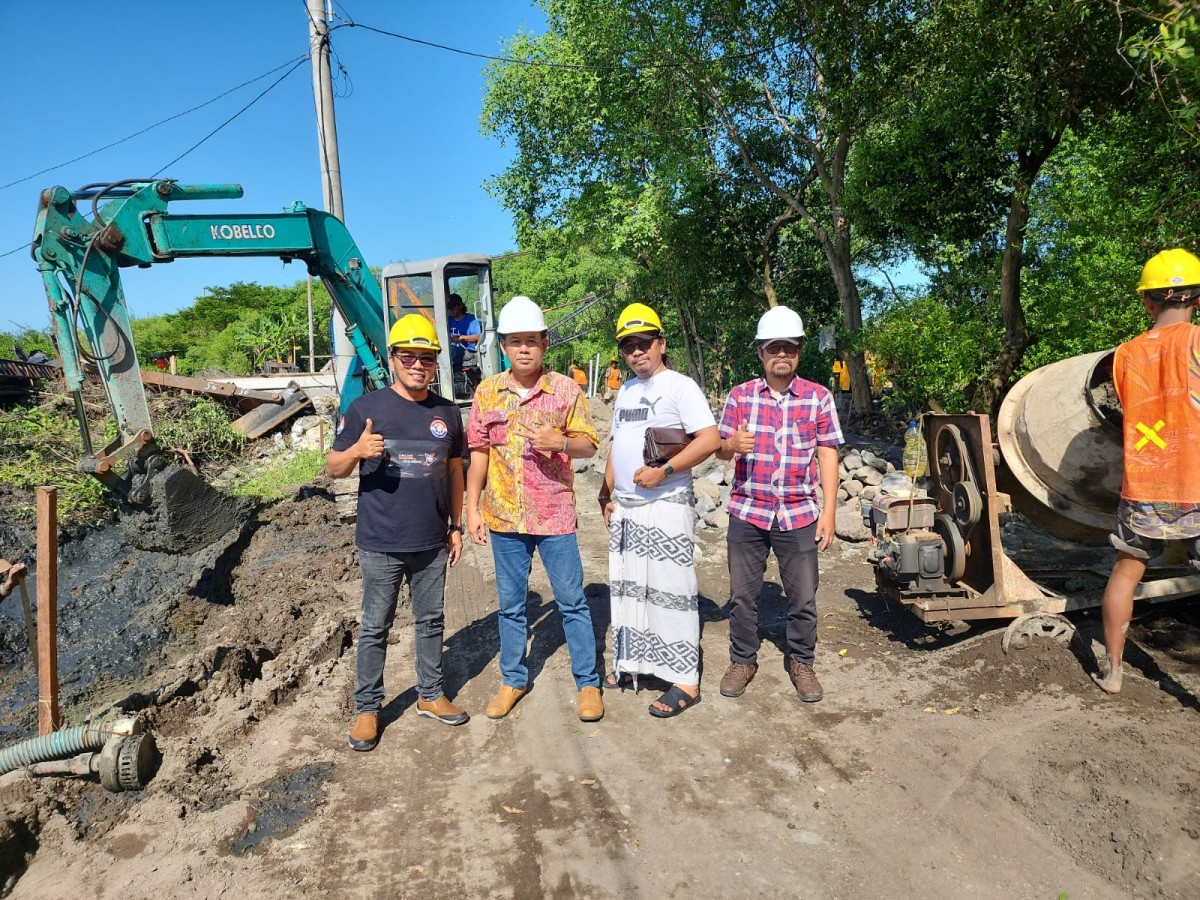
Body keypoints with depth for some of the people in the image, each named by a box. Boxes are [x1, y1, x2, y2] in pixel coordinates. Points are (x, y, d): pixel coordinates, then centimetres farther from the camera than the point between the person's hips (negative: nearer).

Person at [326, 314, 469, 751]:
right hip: (380, 544, -3)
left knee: (431, 620, 16)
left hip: (432, 543, 4)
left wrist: (456, 525, 11)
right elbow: (334, 469, -4)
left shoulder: (447, 412, 5)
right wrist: (357, 450, -26)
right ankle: (367, 708, 25)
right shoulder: (366, 407, -7)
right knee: (375, 627, 9)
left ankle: (430, 695, 34)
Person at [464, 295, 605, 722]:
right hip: (504, 515, 3)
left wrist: (560, 441, -22)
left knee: (572, 600, 5)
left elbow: (589, 445, -1)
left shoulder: (566, 390, -3)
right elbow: (479, 452, 7)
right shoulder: (487, 392, 3)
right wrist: (472, 508, 3)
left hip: (554, 514, -2)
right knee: (511, 604, 14)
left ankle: (588, 682, 20)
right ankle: (513, 679, 30)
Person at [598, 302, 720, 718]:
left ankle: (685, 682, 4)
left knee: (670, 590, -5)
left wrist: (663, 470, -22)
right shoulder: (626, 390, 17)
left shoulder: (680, 385, -7)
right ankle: (633, 662, 29)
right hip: (624, 509, 8)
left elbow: (710, 439, -17)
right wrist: (607, 495, 17)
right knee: (627, 588, 14)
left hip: (665, 506, -8)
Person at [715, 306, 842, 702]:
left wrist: (828, 513, -3)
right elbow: (719, 449, 6)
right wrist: (733, 444, -19)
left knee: (803, 598, 7)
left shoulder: (819, 397, 1)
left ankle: (801, 663, 28)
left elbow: (828, 457, 2)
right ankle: (742, 661, 27)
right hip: (747, 513, 1)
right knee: (742, 594, 9)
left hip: (799, 516, -1)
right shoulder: (740, 395, 3)